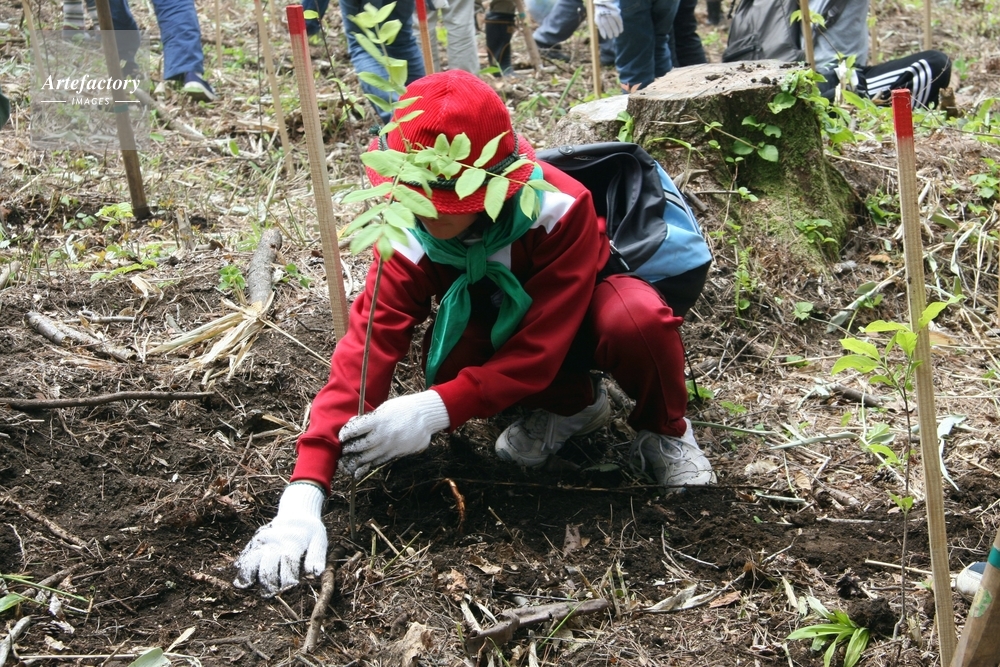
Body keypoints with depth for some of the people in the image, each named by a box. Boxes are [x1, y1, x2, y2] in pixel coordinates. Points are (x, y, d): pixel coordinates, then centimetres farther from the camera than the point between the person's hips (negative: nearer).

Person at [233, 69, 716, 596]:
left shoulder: (561, 208, -37)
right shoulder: (411, 238, -26)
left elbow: (539, 348, -36)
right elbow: (365, 351, -35)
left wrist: (434, 411, -47)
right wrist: (303, 495, -45)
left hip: (580, 320, -3)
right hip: (502, 326, 4)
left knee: (637, 318, -40)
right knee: (446, 359, -31)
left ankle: (665, 431, -6)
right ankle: (573, 406, 0)